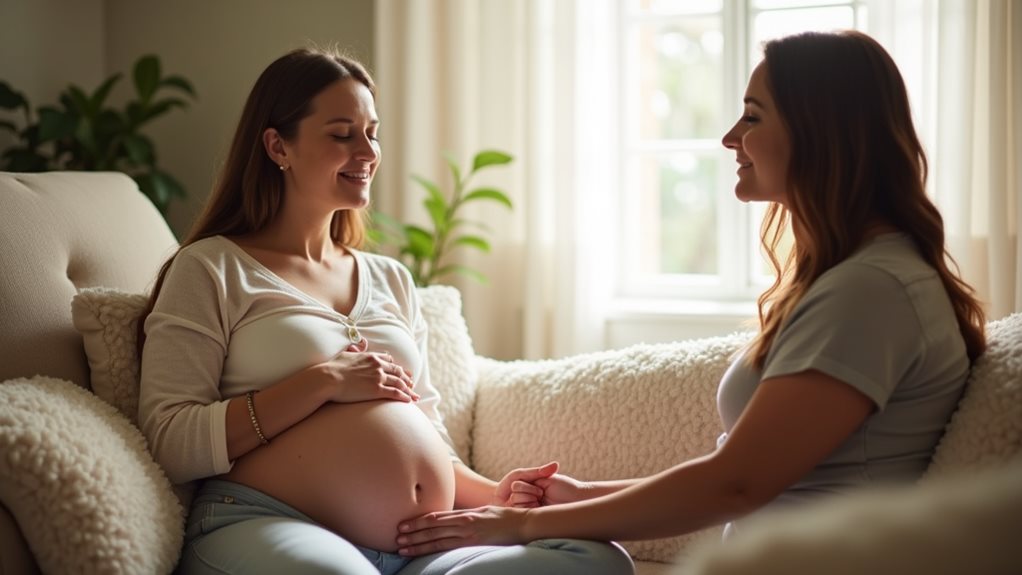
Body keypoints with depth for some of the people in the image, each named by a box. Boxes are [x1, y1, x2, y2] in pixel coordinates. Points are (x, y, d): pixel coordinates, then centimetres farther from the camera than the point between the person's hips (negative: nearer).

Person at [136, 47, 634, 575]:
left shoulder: (391, 280, 23)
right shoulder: (211, 269, 5)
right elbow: (170, 443, -6)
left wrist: (489, 494, 6)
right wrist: (323, 382, -10)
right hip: (267, 528, -6)